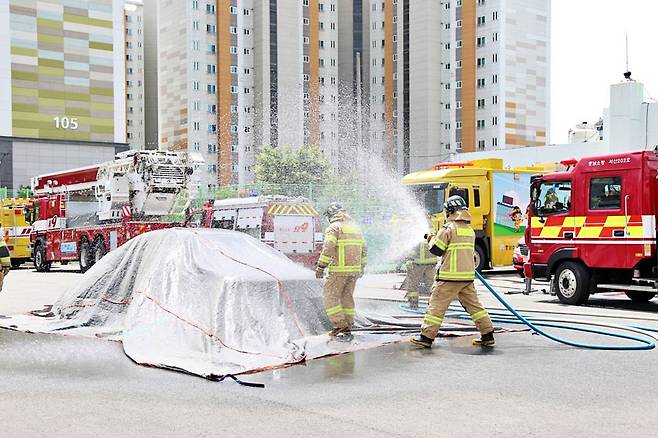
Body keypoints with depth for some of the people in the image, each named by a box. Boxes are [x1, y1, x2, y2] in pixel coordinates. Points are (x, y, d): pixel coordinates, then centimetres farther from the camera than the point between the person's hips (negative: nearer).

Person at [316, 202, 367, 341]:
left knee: (330, 296, 0)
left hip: (339, 270, -7)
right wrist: (362, 267, 30)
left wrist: (321, 267, -13)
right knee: (347, 297, 14)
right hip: (354, 269, 8)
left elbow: (327, 249, -16)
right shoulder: (355, 227, 17)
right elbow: (363, 249, 21)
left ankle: (340, 326, -8)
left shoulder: (334, 227, -7)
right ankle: (347, 328, 17)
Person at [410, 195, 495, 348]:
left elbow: (436, 250, -9)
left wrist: (432, 239, 12)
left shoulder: (448, 228, -11)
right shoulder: (470, 230, 13)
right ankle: (488, 335, 14)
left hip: (450, 276, -7)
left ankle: (426, 337, 2)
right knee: (474, 305, 13)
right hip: (468, 275, 7)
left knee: (437, 305, -1)